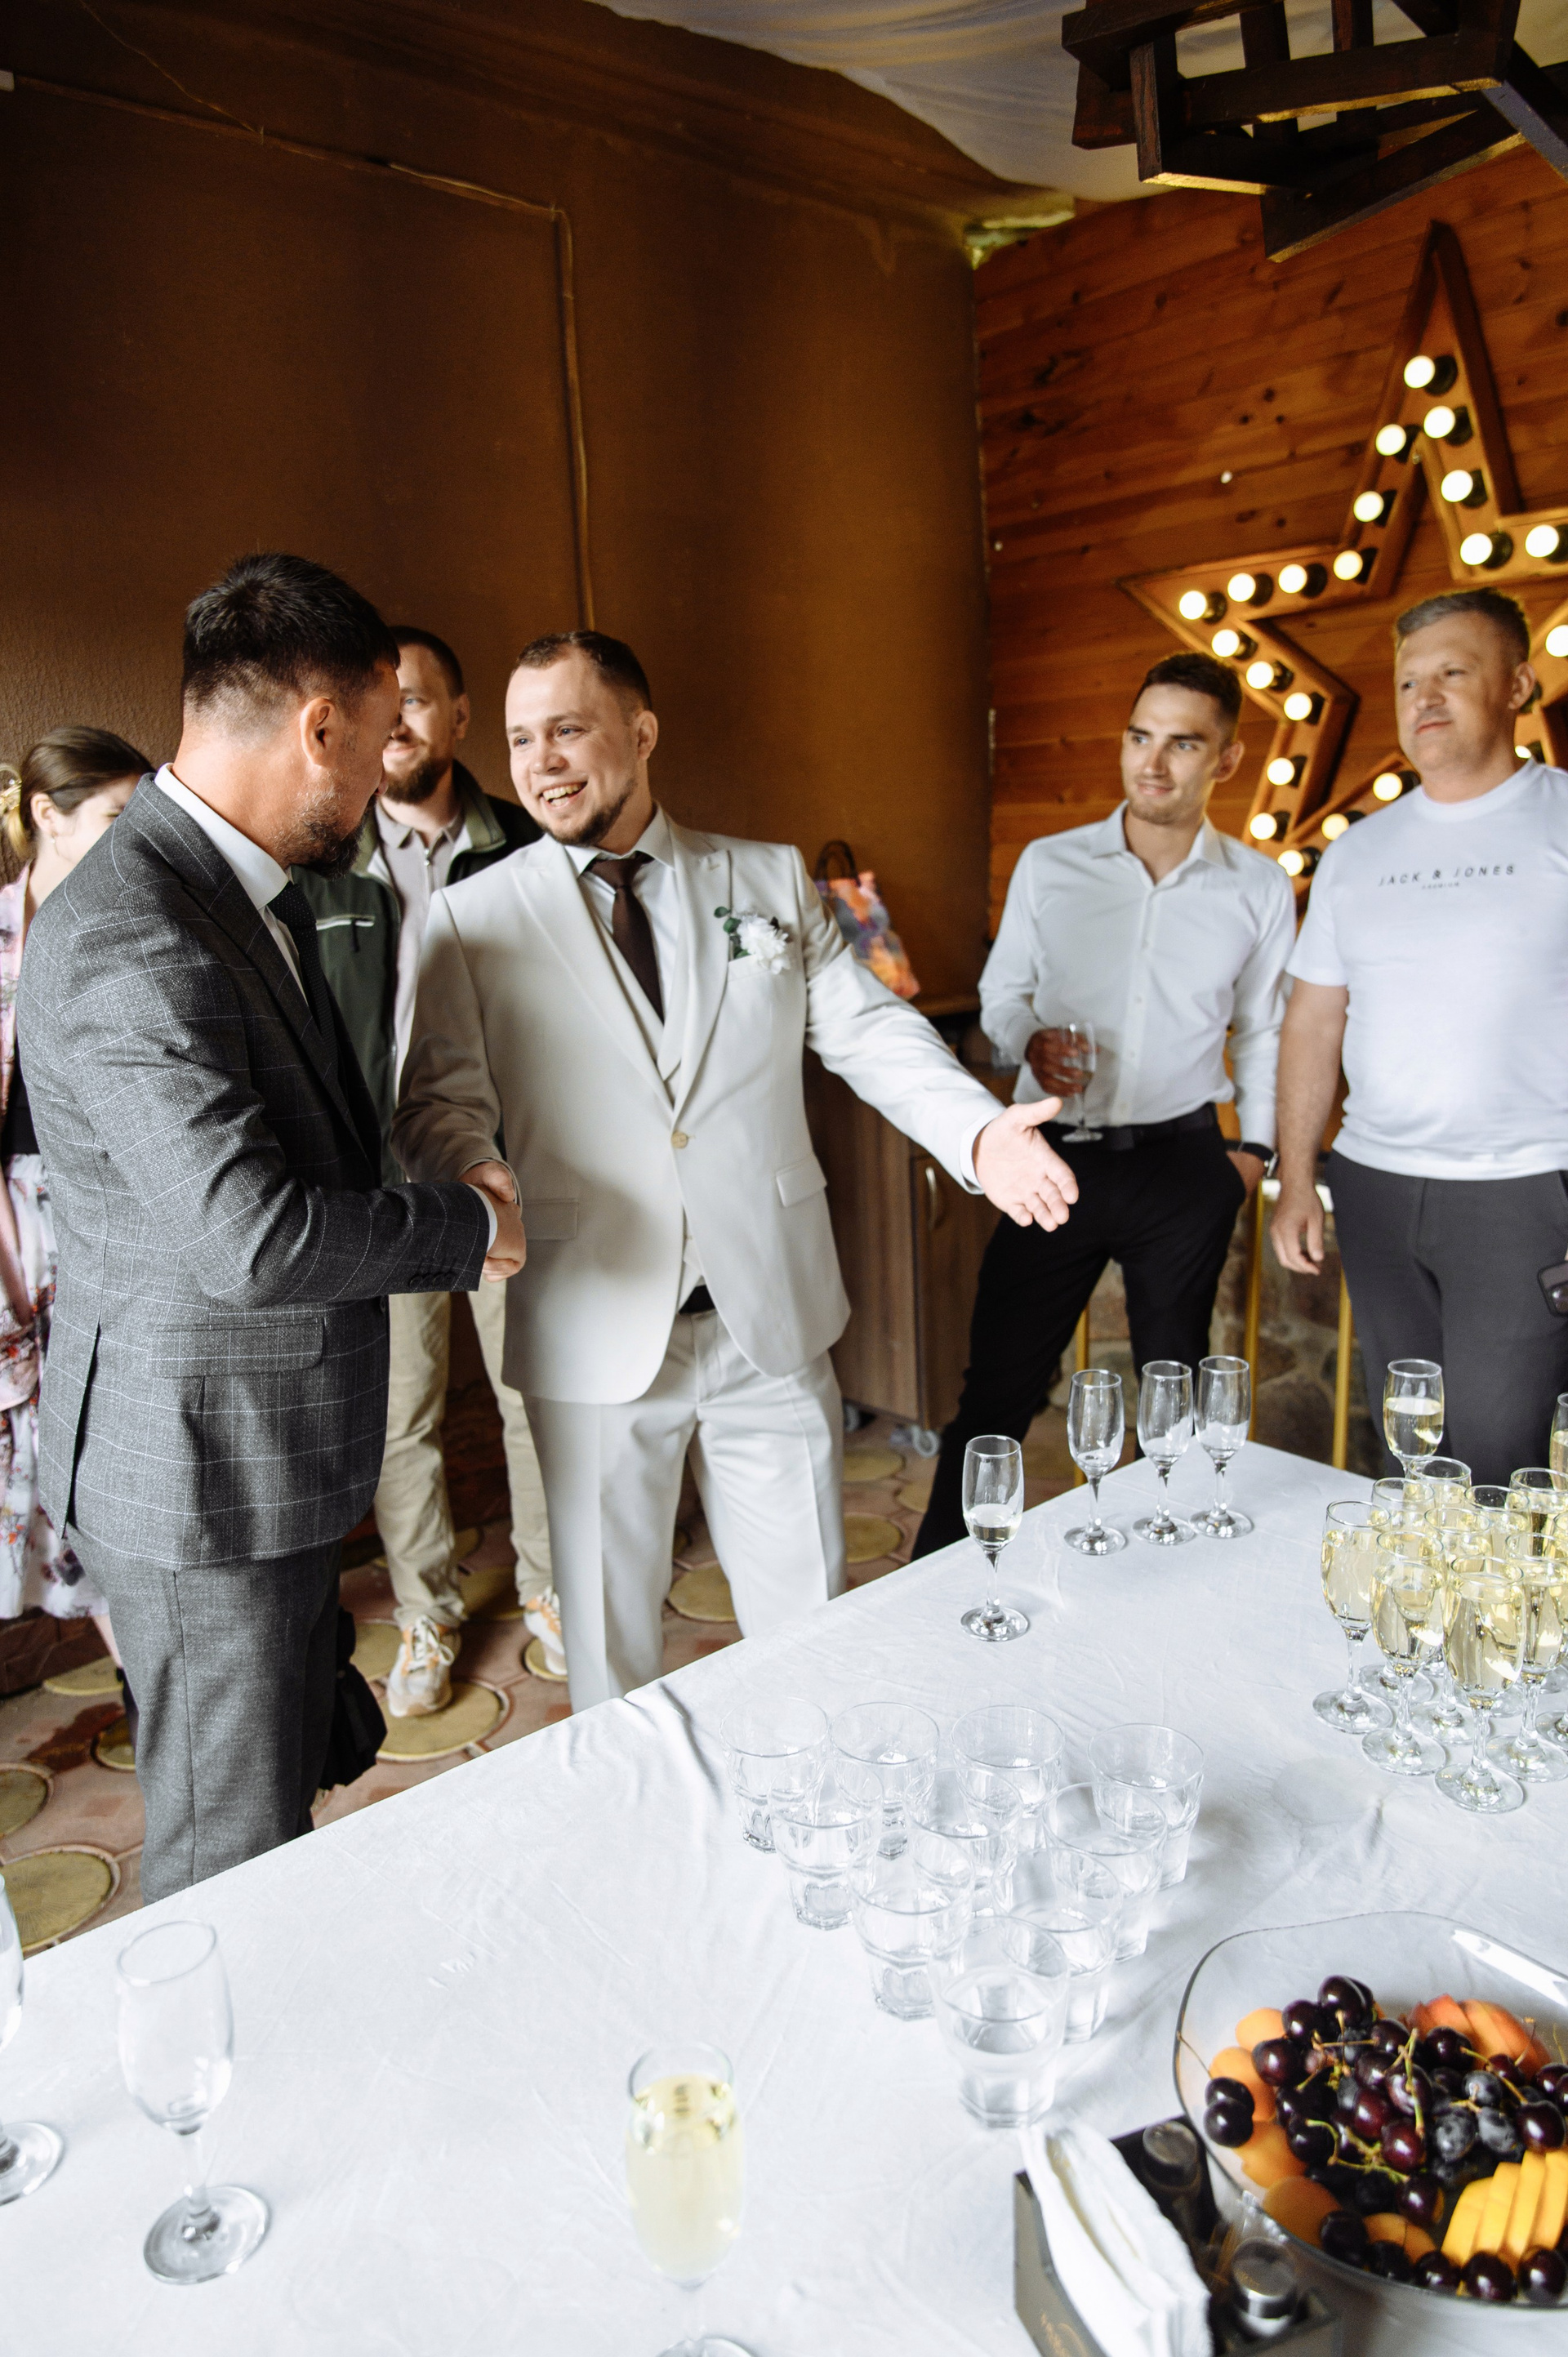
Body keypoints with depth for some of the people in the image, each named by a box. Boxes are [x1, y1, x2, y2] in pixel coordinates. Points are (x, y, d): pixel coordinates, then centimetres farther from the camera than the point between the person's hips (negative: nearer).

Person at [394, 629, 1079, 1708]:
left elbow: (870, 1029, 4)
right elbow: (445, 1098, -2)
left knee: (809, 1620, 16)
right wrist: (470, 1179, -26)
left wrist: (977, 1129, -13)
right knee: (609, 1628, 15)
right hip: (597, 1329, -1)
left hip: (773, 1319, 2)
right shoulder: (474, 916, 2)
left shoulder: (773, 880, 7)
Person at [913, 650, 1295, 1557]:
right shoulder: (1048, 866, 0)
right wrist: (1028, 1042, -11)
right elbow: (1000, 995, 10)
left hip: (1183, 1166, 1)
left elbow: (1263, 1031, 15)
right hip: (1056, 1157, -1)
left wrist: (1256, 1149, 9)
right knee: (998, 1386, 0)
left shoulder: (1260, 888, 2)